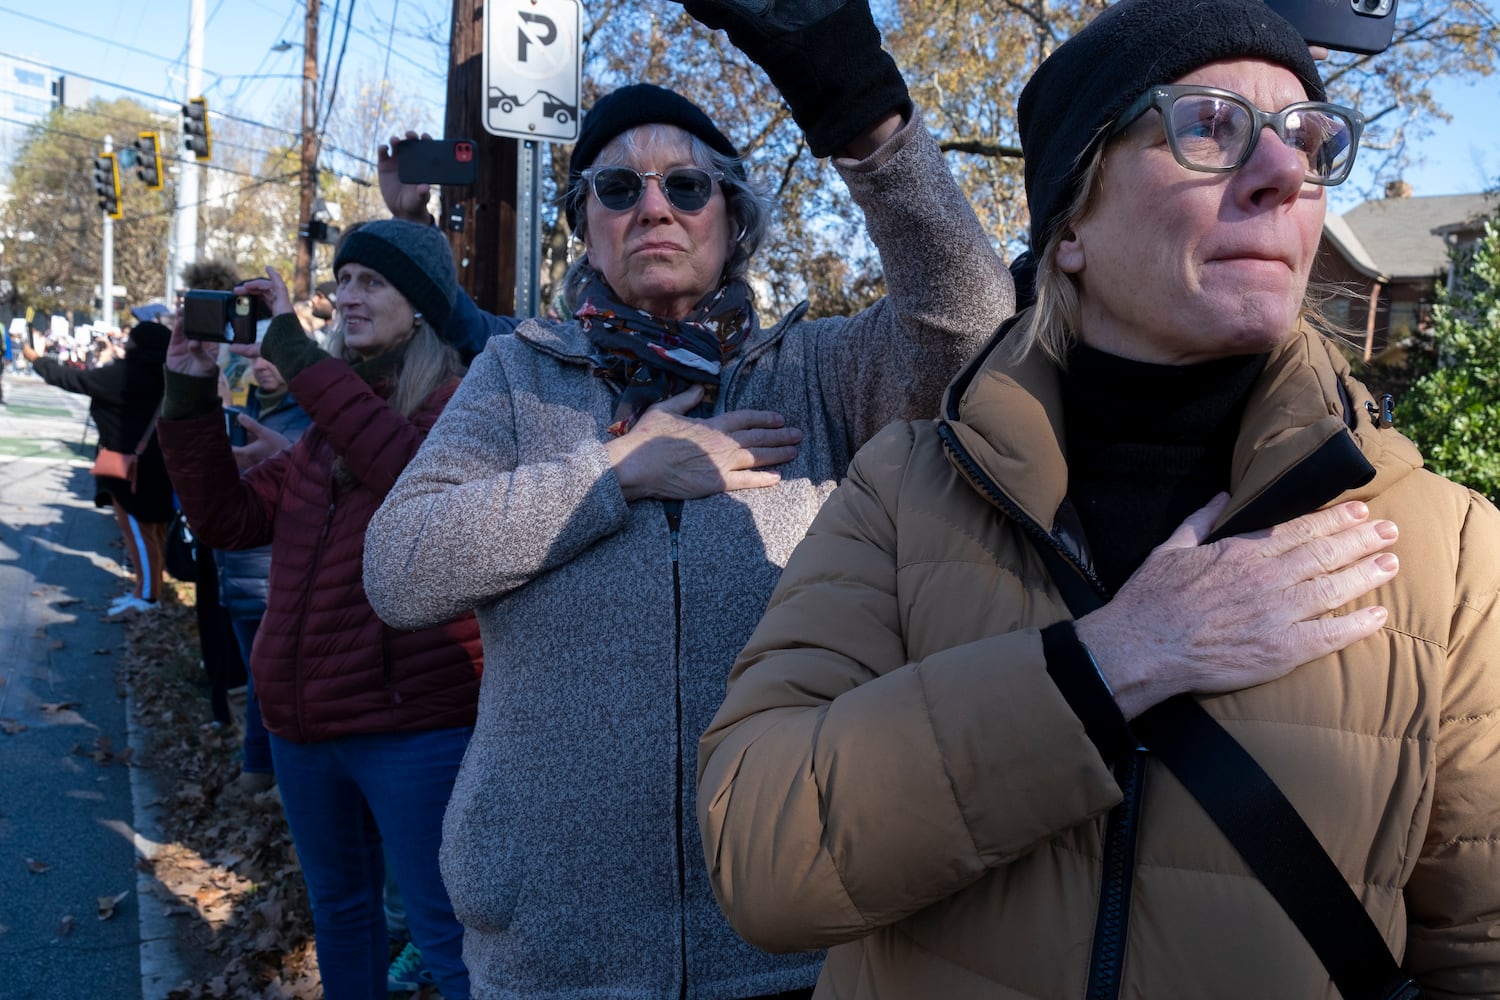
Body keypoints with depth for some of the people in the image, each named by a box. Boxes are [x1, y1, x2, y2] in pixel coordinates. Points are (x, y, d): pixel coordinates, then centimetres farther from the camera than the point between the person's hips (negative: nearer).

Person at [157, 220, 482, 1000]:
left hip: (412, 726, -7)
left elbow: (413, 470, -31)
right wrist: (190, 395, 0)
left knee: (446, 937, 2)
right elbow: (227, 519, 10)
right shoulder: (325, 420, 12)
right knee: (339, 911, 24)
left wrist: (297, 355, -25)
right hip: (302, 722, 7)